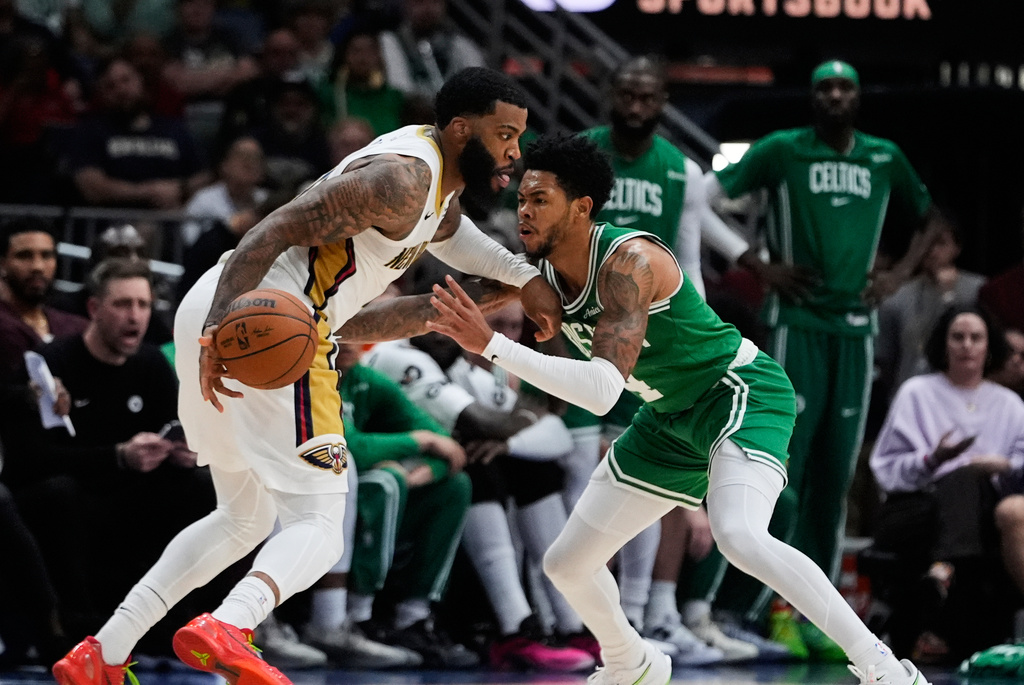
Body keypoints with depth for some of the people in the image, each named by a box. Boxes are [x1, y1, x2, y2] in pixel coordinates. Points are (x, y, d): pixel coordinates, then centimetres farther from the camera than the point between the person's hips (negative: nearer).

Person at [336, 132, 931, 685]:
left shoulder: (629, 261, -30)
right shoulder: (542, 277, -5)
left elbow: (603, 391, -40)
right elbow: (428, 311, 6)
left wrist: (491, 345, -44)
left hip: (743, 393, -9)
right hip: (671, 421, 9)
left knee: (739, 536, -36)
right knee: (566, 565, 9)